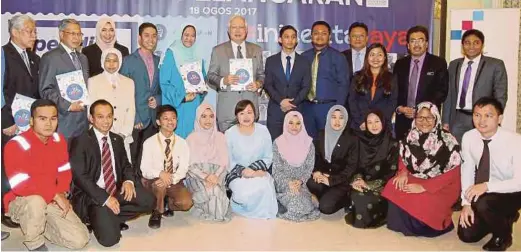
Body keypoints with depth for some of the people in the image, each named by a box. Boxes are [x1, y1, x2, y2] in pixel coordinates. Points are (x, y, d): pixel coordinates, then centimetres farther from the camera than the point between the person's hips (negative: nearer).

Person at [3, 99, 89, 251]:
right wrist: (54, 194, -24)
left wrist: (62, 194, -13)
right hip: (21, 202, -5)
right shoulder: (16, 145, -20)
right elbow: (20, 186, -26)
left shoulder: (58, 140, 0)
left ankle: (40, 225, 18)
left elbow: (64, 171, 7)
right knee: (35, 202, -42)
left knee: (80, 240, -8)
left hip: (52, 201, 5)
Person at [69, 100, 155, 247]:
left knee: (148, 201, -19)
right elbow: (79, 176, -14)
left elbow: (125, 165, 16)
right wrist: (105, 198, -22)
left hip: (117, 190, 6)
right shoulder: (80, 142, -8)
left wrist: (129, 180, -9)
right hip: (92, 196, -6)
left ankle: (110, 218, -2)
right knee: (110, 238, -24)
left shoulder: (118, 140, 12)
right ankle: (100, 219, 8)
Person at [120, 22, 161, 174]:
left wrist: (158, 99, -3)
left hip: (153, 120, 3)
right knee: (133, 158, 0)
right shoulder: (128, 61, 0)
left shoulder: (160, 62, 13)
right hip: (135, 119, -3)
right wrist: (132, 117, -10)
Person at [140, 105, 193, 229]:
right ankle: (158, 211, -8)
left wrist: (171, 179, -31)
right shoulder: (149, 143, -7)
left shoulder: (182, 143, -2)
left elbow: (183, 169, -9)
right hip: (153, 182, -1)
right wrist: (161, 174, -35)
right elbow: (145, 169, -13)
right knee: (160, 181, -37)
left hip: (175, 183, 2)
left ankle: (169, 203, 10)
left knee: (186, 202, -26)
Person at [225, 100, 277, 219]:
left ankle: (263, 213, -5)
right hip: (237, 175, -1)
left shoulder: (263, 130, -1)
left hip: (258, 172, 2)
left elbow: (268, 157, 3)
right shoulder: (229, 134, -6)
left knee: (265, 187, -32)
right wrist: (243, 171, -19)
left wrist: (257, 169, -14)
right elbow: (228, 161, -2)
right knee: (245, 192, -33)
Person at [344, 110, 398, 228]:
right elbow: (356, 164, 8)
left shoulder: (392, 144, -4)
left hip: (381, 185, -3)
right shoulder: (362, 140, 6)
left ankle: (363, 218, -1)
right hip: (364, 182, 3)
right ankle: (357, 215, 1)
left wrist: (370, 185, -14)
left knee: (367, 199, -30)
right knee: (355, 196, -27)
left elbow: (392, 171, -6)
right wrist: (358, 179, -14)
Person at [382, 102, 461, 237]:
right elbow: (402, 157, 13)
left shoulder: (448, 141, -15)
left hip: (441, 186, -5)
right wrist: (403, 172, -10)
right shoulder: (411, 137, 0)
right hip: (414, 179, 5)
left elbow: (452, 173, -16)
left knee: (421, 201, -31)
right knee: (393, 188, -21)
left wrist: (424, 187, -22)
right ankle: (405, 223, 3)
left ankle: (419, 226, 2)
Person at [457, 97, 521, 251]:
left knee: (482, 203, -35)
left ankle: (503, 236, -2)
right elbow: (467, 171, -5)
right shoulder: (468, 137, -12)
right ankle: (504, 217, 27)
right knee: (467, 235, -1)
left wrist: (487, 186, -40)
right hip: (481, 192, 5)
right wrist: (466, 203, -12)